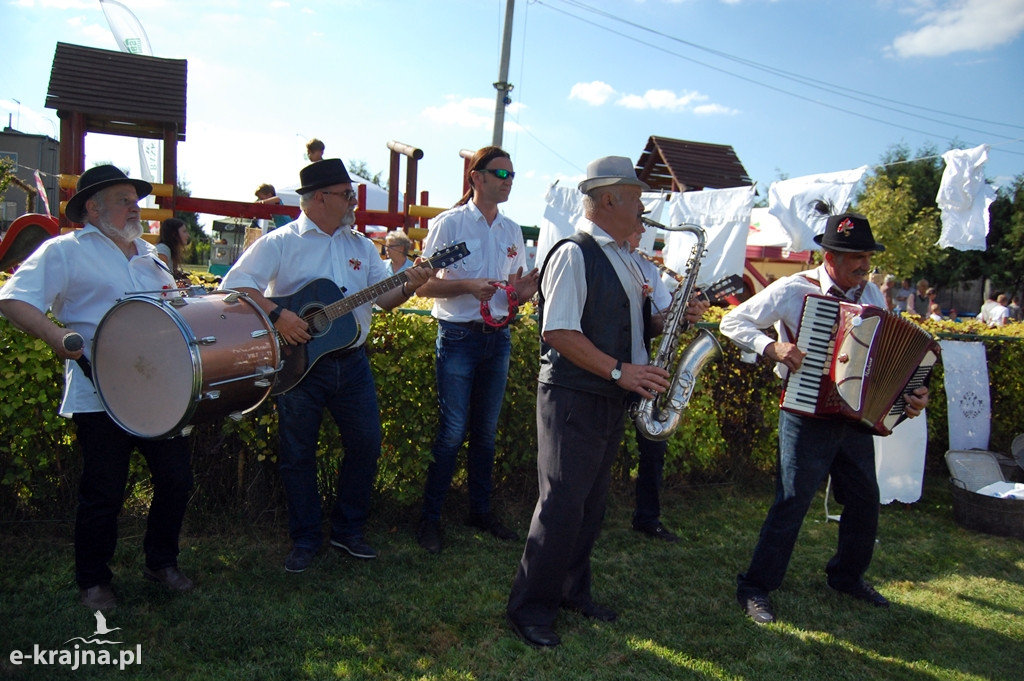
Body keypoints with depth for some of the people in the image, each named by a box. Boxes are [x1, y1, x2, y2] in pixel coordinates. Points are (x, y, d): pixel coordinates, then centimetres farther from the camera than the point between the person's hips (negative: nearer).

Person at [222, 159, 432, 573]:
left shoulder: (360, 245, 11)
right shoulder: (281, 242, -5)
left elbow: (384, 297, 9)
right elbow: (236, 282, -13)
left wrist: (408, 286, -11)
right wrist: (277, 314, -25)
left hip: (351, 363, 5)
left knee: (366, 443, 7)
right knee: (297, 454, 6)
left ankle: (348, 530, 26)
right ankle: (305, 541, 23)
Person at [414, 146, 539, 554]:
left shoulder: (512, 230, 12)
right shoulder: (450, 223, -4)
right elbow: (424, 284, -8)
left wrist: (524, 290, -6)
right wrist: (469, 285, -23)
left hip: (498, 337, 5)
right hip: (458, 337, -5)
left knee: (486, 430, 12)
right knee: (452, 431, -4)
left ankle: (481, 510, 25)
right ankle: (429, 518, 11)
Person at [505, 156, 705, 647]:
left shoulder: (621, 257, 15)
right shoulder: (574, 254, -14)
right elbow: (558, 332, -21)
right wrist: (618, 370, -24)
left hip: (612, 399, 9)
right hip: (573, 398, -9)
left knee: (592, 503, 15)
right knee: (563, 505, -4)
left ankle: (572, 591, 30)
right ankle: (529, 607, 11)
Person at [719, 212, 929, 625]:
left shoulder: (872, 295, 7)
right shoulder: (793, 290, -10)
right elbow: (733, 321, -10)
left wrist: (913, 393, 1)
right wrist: (772, 347, -24)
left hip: (857, 417, 6)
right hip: (807, 414, -6)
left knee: (865, 502, 15)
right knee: (792, 503, -4)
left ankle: (847, 576, 38)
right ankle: (756, 587, 9)